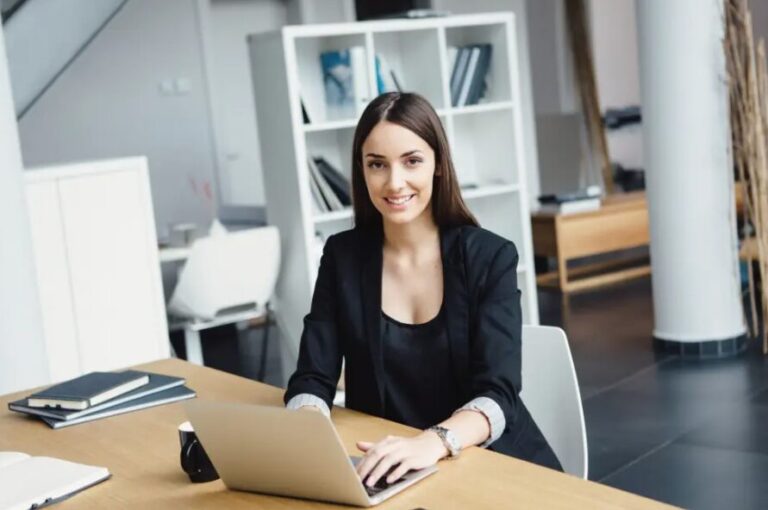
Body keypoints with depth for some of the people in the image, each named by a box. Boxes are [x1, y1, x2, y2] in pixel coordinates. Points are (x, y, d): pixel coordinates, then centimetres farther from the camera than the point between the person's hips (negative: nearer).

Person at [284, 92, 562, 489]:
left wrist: (434, 442, -36)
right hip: (387, 471, 2)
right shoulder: (342, 256, 1)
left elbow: (498, 393, -15)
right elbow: (313, 379, -4)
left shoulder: (490, 256, -7)